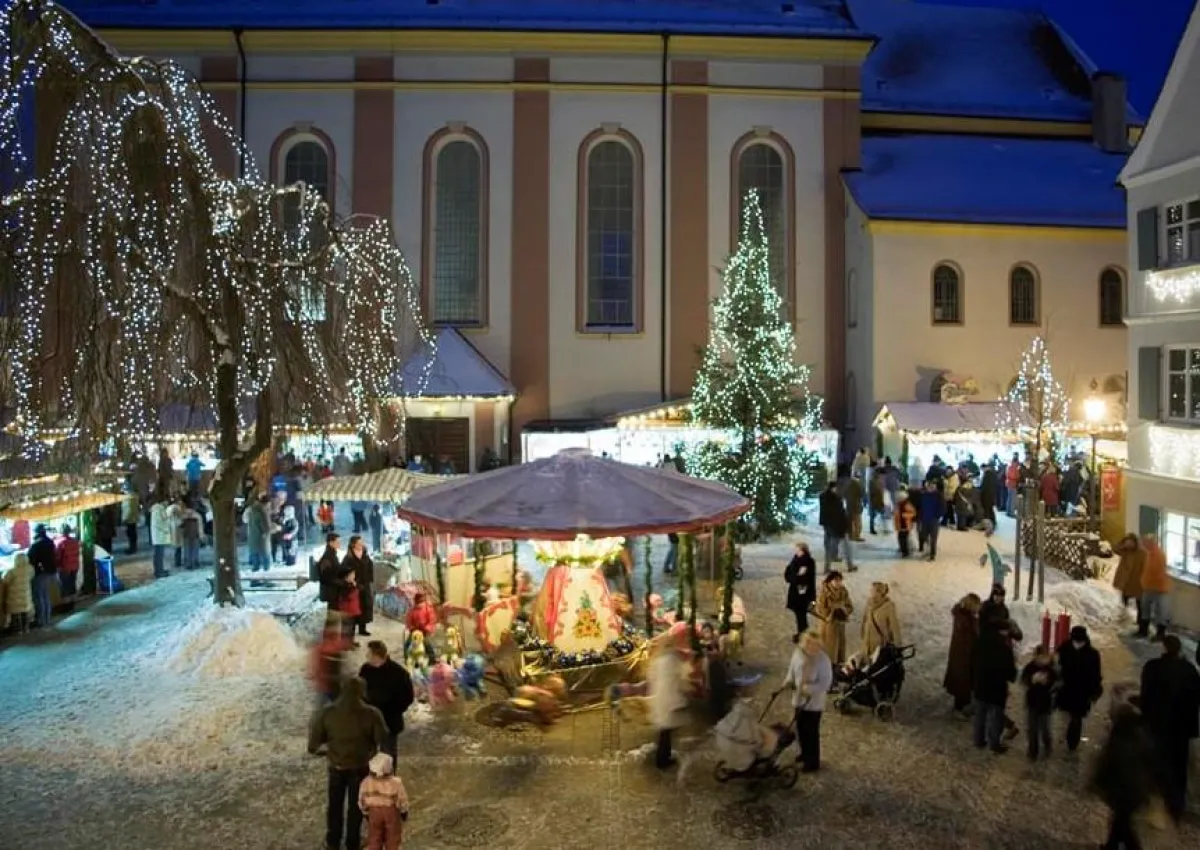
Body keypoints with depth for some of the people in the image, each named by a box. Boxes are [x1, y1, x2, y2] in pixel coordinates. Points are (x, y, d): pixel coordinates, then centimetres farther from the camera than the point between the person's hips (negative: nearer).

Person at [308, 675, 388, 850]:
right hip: (360, 767, -1)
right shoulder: (371, 714, -22)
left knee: (335, 803, 23)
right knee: (355, 805, 18)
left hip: (336, 766, 2)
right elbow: (382, 739, -11)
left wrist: (313, 748, 14)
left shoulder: (326, 713, -17)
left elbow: (315, 738, -8)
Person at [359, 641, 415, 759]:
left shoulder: (398, 672, -17)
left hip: (389, 721, -4)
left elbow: (407, 697, -11)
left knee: (388, 753, 9)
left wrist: (393, 712, -15)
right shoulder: (366, 669, -4)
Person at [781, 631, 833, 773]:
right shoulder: (798, 652, -7)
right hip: (799, 699, 6)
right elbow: (792, 669, 8)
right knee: (801, 729, 22)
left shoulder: (823, 660, -25)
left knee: (811, 733, 6)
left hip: (813, 703, -6)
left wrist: (809, 689, -31)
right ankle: (805, 754, 45)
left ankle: (813, 763, 23)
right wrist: (789, 681, -8)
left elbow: (826, 683, -23)